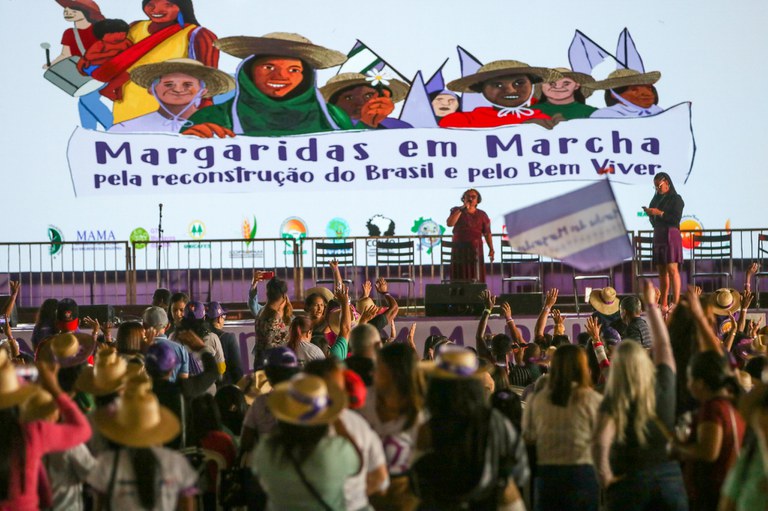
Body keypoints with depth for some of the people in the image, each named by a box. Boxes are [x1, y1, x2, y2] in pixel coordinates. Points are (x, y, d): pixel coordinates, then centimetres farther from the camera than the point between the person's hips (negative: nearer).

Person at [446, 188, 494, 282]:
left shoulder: (481, 215, 10)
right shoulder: (457, 211, 7)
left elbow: (487, 233, 8)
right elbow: (449, 223, -12)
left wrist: (491, 249, -2)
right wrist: (461, 210, -13)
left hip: (475, 249, 1)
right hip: (459, 249, -1)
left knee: (476, 278, -4)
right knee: (459, 278, -5)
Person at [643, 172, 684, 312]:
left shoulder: (676, 199, -3)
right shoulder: (657, 198, 16)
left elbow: (676, 219, -13)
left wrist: (659, 213, -15)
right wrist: (650, 213, 0)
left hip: (671, 235, -7)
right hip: (658, 236, 7)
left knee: (672, 269, -13)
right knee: (662, 271, 4)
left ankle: (676, 303, -17)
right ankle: (664, 304, 3)